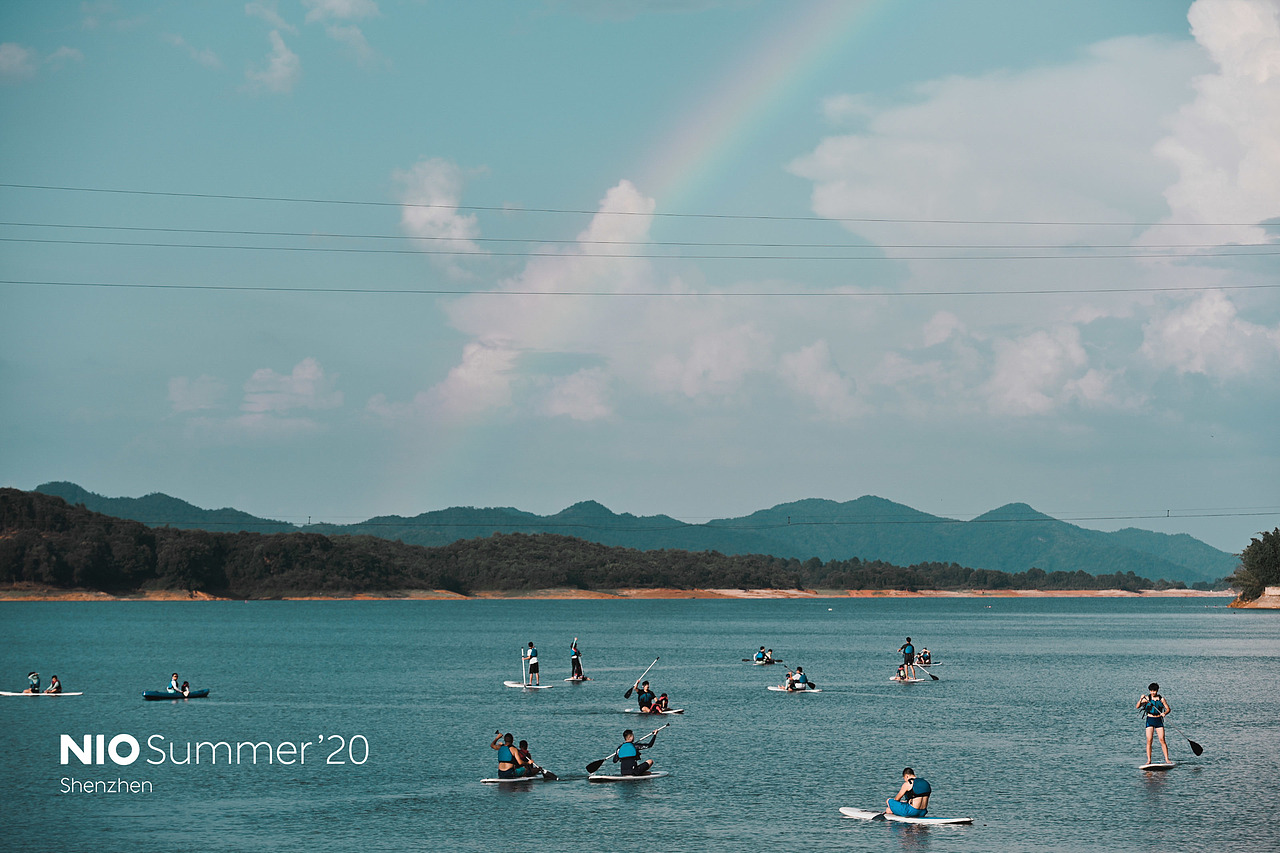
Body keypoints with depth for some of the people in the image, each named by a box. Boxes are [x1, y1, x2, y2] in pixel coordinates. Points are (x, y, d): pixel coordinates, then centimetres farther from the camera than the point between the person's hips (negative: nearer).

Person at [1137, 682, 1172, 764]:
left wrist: (1164, 713, -15)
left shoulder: (1161, 699, 3)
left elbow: (1168, 709, 6)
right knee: (1149, 741, -6)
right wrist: (1141, 699, -25)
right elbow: (1137, 707, -8)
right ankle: (1149, 760, -2)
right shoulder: (1147, 698, -1)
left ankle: (1167, 759, -2)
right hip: (1150, 720, -1)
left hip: (1159, 720, 1)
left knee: (1162, 740, -6)